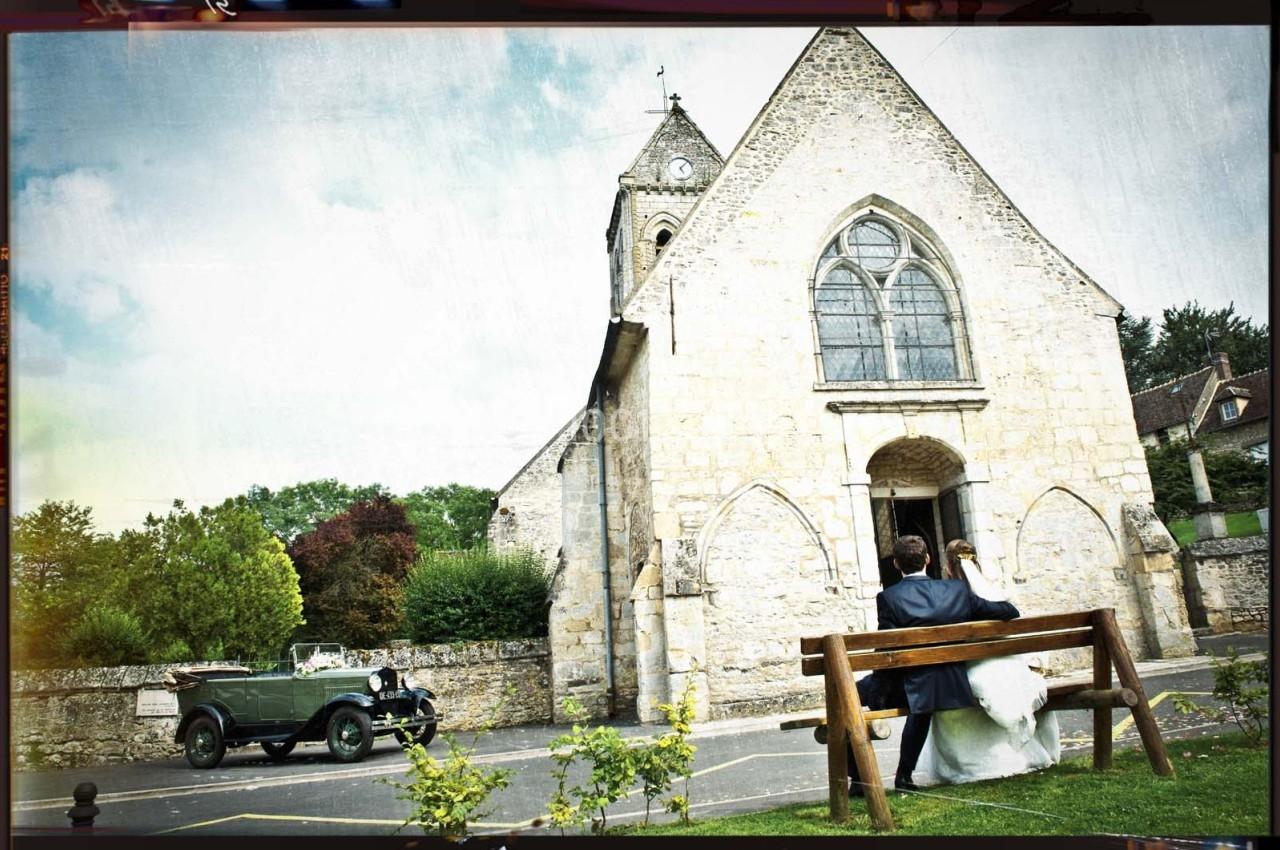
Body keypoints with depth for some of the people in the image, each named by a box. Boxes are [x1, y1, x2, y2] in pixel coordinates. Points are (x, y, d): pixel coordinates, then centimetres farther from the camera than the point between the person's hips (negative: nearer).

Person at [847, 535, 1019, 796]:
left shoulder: (888, 598, -13)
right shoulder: (958, 590, -1)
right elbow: (1008, 612, 7)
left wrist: (875, 701, -6)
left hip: (910, 688, -4)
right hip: (952, 687, 5)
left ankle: (858, 779, 11)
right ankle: (904, 776, 36)